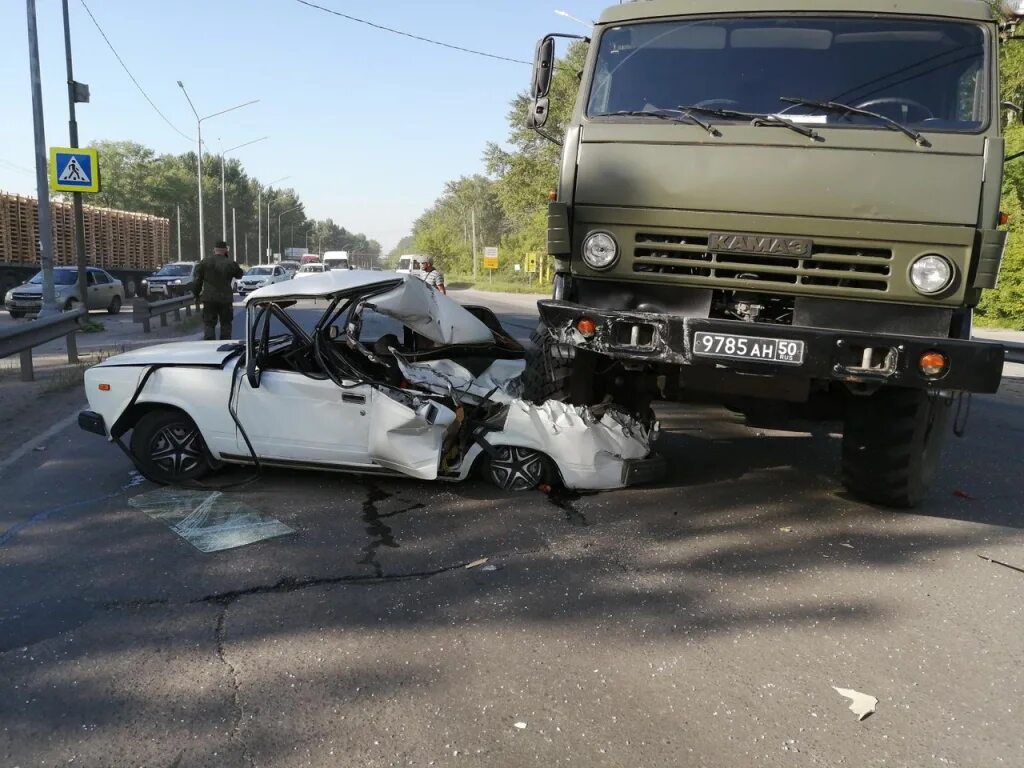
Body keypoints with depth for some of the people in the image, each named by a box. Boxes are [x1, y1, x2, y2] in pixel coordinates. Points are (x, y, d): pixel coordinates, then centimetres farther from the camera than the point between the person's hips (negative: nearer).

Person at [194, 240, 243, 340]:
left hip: (209, 299, 1)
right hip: (225, 299, -1)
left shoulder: (204, 262, 1)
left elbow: (198, 280, 3)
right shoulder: (230, 263, -5)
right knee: (226, 324, 11)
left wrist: (196, 293, 14)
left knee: (208, 324, 6)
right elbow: (239, 274, 12)